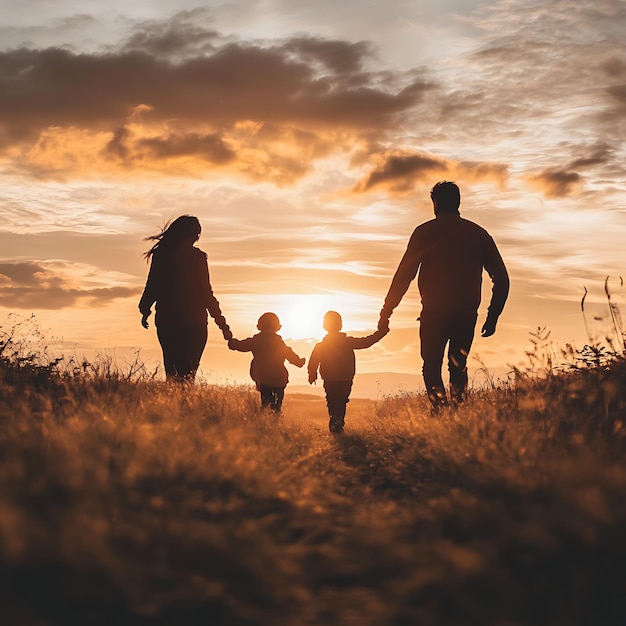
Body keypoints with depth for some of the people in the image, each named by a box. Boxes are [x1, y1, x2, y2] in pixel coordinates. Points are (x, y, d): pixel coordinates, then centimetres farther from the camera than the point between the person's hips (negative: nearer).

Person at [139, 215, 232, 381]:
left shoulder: (160, 254, 4)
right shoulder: (197, 256, -6)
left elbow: (152, 286, 9)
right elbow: (205, 291, -7)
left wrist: (145, 311, 25)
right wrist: (221, 322, -2)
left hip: (166, 319, 4)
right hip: (193, 320, -4)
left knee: (172, 365, 10)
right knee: (189, 368, -1)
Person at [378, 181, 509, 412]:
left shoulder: (425, 232, 0)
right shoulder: (478, 233, 10)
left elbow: (404, 274, -5)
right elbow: (501, 278, 7)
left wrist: (386, 312, -1)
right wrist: (492, 316, 15)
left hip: (434, 313, -3)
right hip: (467, 314, 3)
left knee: (432, 368, 5)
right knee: (458, 367, 17)